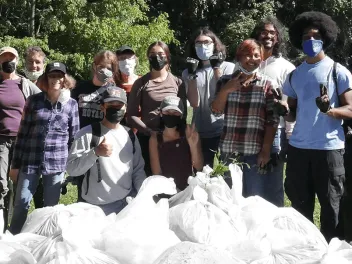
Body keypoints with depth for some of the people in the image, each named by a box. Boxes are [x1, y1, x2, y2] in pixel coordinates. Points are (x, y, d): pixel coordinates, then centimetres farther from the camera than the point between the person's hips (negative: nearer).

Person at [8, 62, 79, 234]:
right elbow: (22, 133, 4)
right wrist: (15, 164, 2)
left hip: (56, 162, 0)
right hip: (30, 160, 0)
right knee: (22, 203, 1)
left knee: (51, 207, 8)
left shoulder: (71, 104, 4)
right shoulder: (34, 101, 3)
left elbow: (74, 137, 6)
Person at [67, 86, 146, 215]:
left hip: (126, 205, 4)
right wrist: (95, 152, -26)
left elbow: (138, 171, 14)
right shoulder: (87, 134, -7)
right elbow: (71, 169, -14)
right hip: (95, 208, -4)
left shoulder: (130, 136, 9)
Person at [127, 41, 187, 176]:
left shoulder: (177, 82, 6)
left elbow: (183, 112, 6)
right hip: (146, 138, -1)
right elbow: (131, 115, -4)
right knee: (148, 176, 6)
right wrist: (149, 131, -15)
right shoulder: (141, 83, 1)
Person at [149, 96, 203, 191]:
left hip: (189, 188, 1)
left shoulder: (190, 134, 0)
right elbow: (157, 172, 0)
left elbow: (199, 167, -3)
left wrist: (193, 145, -16)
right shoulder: (155, 139, 0)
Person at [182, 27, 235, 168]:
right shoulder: (188, 72, 6)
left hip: (225, 130, -2)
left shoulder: (228, 67, 0)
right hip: (200, 132, 2)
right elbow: (194, 103, -5)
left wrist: (217, 68, -12)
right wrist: (192, 75, -11)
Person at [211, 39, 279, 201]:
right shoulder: (226, 81, 9)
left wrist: (266, 150, -9)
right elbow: (216, 110, 3)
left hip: (256, 152, -2)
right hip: (229, 151, 2)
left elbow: (272, 121, -2)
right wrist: (225, 90, -13)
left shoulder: (266, 84, 2)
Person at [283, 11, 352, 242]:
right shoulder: (295, 75, 13)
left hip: (329, 148, -5)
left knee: (330, 205, 2)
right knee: (300, 205, 11)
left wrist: (329, 110, -25)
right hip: (298, 147, 5)